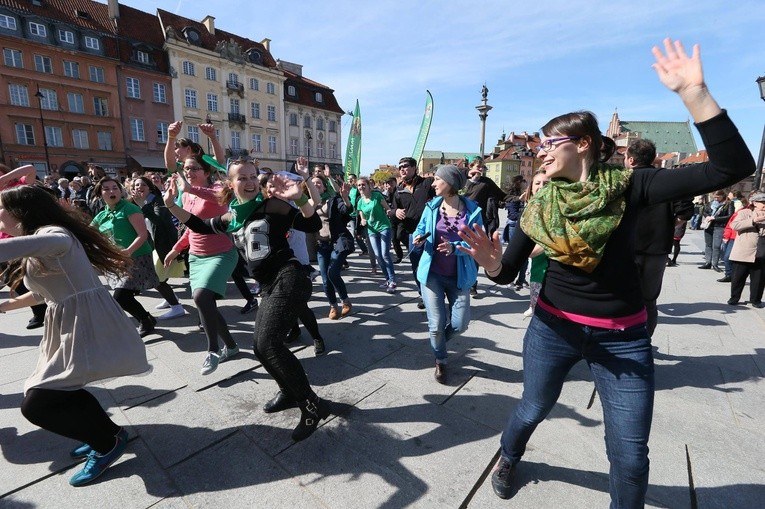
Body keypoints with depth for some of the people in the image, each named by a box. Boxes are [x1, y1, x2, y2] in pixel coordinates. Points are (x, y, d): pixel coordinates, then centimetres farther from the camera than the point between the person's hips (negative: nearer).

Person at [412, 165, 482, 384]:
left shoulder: (472, 210, -8)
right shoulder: (431, 206, -2)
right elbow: (420, 229, 10)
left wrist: (454, 247, -26)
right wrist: (418, 239, -13)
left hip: (459, 276, 0)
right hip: (432, 273, 1)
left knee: (460, 324, 5)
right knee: (436, 324, 0)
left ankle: (438, 342, 40)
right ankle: (440, 361, 30)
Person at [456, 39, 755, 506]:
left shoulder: (628, 186, -10)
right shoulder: (541, 204, -5)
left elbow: (734, 167, -20)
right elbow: (508, 273, -6)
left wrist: (694, 93, -26)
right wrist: (489, 260, -29)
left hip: (624, 336, -1)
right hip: (553, 327, 2)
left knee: (630, 454, 7)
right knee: (533, 408, 21)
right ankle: (508, 460, 52)